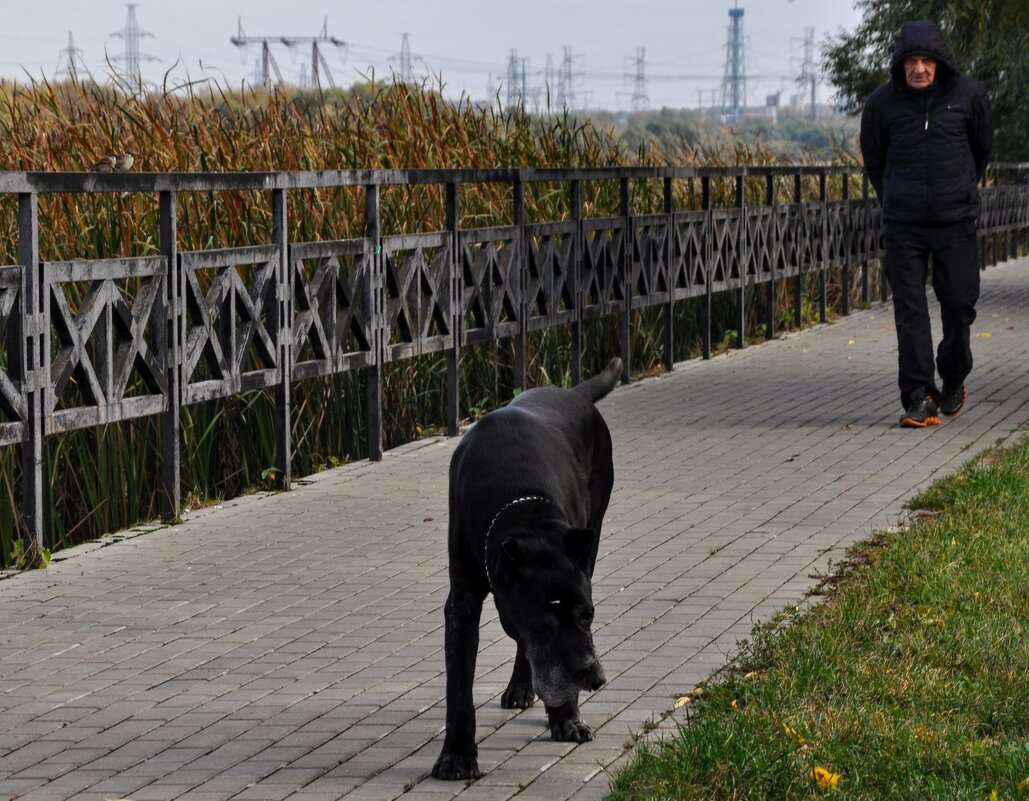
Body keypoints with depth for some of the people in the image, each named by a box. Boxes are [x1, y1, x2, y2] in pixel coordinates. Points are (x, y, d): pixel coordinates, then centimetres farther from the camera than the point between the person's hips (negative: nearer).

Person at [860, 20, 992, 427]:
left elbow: (982, 147, 15)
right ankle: (920, 397, -2)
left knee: (959, 303, 4)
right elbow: (874, 160, 12)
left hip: (956, 221, 0)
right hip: (903, 225, 0)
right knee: (910, 310, -4)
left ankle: (954, 380, 27)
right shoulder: (882, 103, -4)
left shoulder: (969, 94, -3)